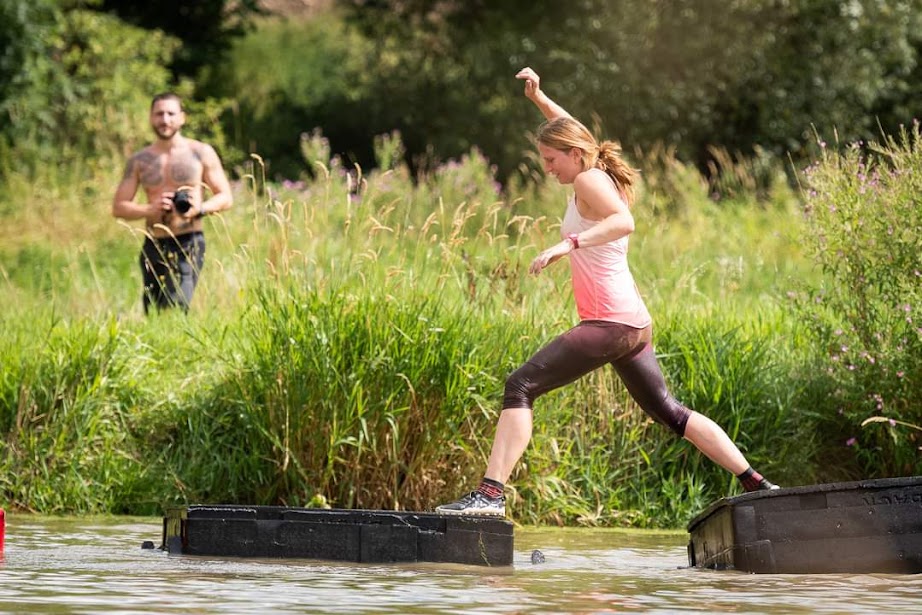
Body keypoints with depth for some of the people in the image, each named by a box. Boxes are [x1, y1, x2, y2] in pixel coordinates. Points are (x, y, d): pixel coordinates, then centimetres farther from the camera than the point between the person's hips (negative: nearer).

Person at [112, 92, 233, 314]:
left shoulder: (202, 153, 5)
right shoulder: (139, 161, 9)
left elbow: (225, 197, 6)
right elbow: (118, 206, 8)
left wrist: (200, 209, -15)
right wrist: (151, 209, -11)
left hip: (188, 243, -3)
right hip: (154, 245, 3)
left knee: (177, 309, -22)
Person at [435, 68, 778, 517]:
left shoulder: (589, 181, -9)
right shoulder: (599, 175, 17)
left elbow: (624, 222, -30)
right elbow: (571, 133, 38)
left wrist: (570, 243, -39)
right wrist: (538, 99, 37)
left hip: (609, 324, -10)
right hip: (635, 325, 10)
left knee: (520, 387, -14)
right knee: (667, 412, 20)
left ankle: (490, 493, -23)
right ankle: (756, 484, 20)